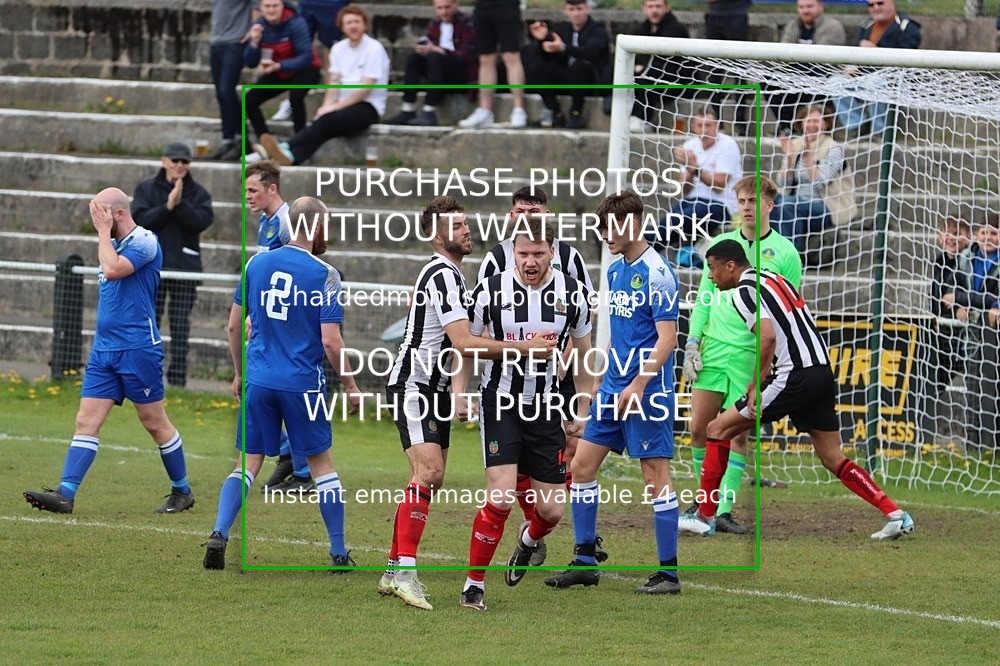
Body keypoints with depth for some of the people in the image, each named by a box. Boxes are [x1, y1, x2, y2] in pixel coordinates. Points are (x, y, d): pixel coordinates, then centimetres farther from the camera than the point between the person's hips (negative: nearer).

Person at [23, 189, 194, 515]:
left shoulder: (144, 241, -12)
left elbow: (113, 269, -26)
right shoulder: (113, 244, 14)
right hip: (103, 350, 8)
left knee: (155, 423, 3)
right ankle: (65, 494, -11)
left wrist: (104, 231, -15)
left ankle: (182, 491, 18)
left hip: (137, 349, -8)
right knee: (86, 421, -3)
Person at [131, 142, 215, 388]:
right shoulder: (146, 189, 6)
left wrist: (180, 204, -19)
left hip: (185, 267, 0)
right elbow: (140, 220, -7)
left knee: (181, 326, 0)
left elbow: (202, 221, -8)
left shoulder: (198, 193, 7)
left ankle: (178, 378, 3)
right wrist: (167, 206, -17)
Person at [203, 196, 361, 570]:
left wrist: (239, 373, 22)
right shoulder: (323, 273, -9)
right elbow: (331, 342, -12)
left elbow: (233, 327, 9)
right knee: (321, 463, 10)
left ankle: (219, 532, -10)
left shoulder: (256, 264, 4)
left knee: (250, 463, 9)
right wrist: (350, 386, 1)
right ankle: (339, 553, 13)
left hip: (259, 381, 3)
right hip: (303, 382, -3)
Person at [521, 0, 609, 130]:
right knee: (536, 67, -18)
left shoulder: (598, 30, -2)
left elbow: (590, 52, -24)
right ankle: (555, 113, -11)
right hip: (563, 79, 4)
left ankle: (576, 113, -19)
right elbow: (546, 57, 7)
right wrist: (542, 40, -15)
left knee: (579, 66, -37)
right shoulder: (561, 28, 13)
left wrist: (564, 48, -38)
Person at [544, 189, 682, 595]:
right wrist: (601, 380, 21)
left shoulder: (656, 273, -13)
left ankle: (668, 573, -1)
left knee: (655, 477, -5)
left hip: (648, 391, -9)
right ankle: (585, 562, 14)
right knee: (582, 465, 7)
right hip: (614, 388, 9)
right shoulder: (615, 270, 13)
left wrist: (638, 385, -23)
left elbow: (667, 338, -17)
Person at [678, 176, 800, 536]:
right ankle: (706, 500, 16)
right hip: (713, 348, 3)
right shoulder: (720, 244, 9)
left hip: (752, 354, -3)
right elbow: (704, 298, 12)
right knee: (699, 428, 0)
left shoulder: (785, 252, 0)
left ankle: (721, 510, -2)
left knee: (737, 434, -5)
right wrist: (692, 344, 4)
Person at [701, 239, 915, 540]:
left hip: (796, 378, -9)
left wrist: (756, 387, -14)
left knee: (719, 429, 1)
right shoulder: (773, 279, 20)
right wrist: (765, 376, 27)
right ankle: (895, 515, 1)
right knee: (832, 458, 11)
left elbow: (767, 338, -21)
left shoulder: (744, 292, -7)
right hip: (823, 371, 9)